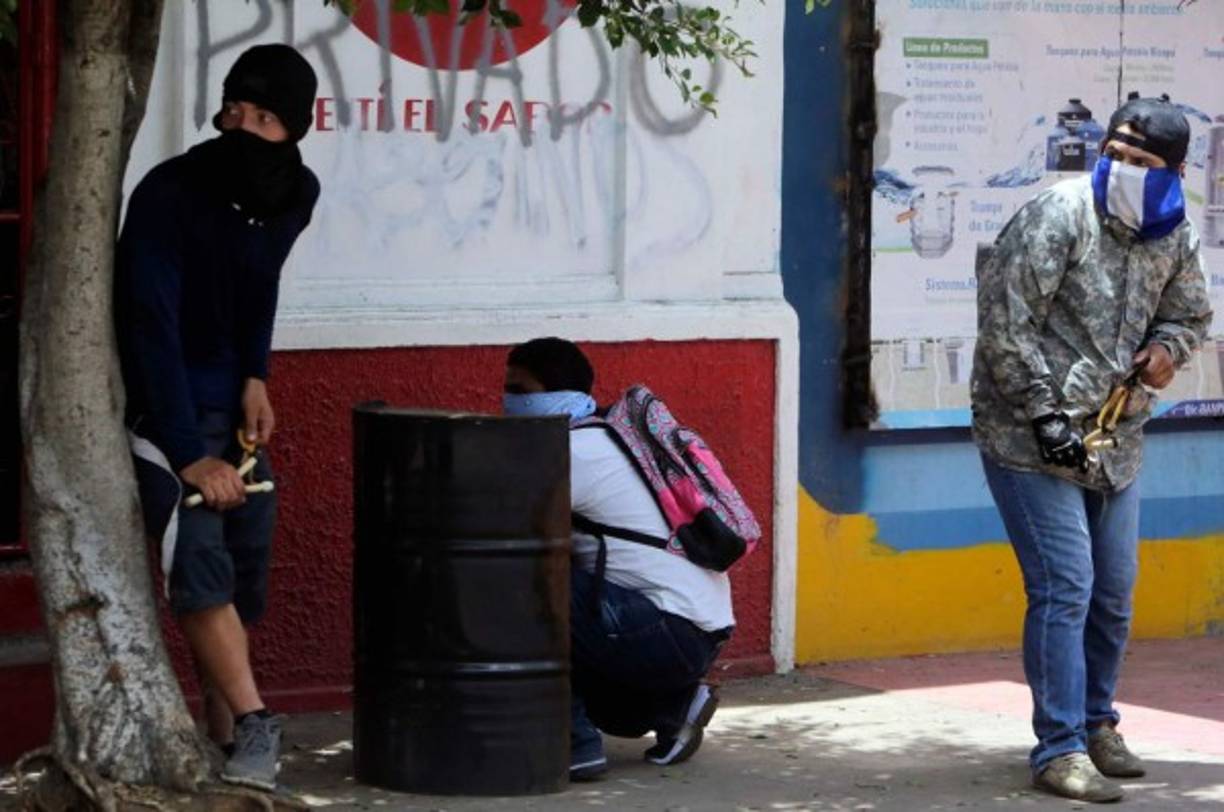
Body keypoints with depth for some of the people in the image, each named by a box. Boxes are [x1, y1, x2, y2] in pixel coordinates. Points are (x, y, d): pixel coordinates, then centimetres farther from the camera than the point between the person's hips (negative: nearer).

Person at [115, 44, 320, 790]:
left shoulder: (295, 195, -5)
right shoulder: (168, 196, -24)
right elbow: (152, 328, -28)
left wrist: (256, 376, -3)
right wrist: (189, 454, -32)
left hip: (231, 404, 6)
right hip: (163, 410, -6)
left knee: (246, 563, 4)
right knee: (198, 559, -19)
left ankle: (222, 724, 14)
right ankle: (253, 724, -18)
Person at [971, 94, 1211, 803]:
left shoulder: (1175, 236, 3)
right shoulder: (1059, 217, -17)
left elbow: (1190, 313, 19)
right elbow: (1004, 321, -18)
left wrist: (1167, 347, -5)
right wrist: (1046, 413, -21)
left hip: (1115, 440, 7)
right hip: (1032, 440, -7)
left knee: (1115, 591, 13)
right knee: (1065, 589, -11)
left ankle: (1097, 723, 33)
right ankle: (1060, 749, -4)